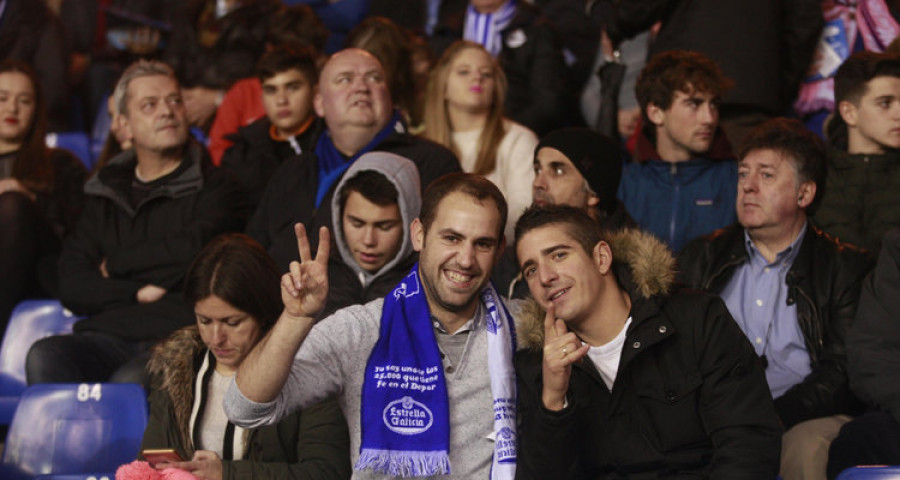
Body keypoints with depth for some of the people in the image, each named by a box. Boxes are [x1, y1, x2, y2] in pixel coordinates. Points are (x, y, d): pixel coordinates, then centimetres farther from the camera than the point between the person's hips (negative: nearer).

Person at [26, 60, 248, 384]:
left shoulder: (214, 188, 12)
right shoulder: (105, 196, 24)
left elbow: (190, 254, -7)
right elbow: (71, 286, 12)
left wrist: (114, 264, 9)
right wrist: (137, 292, -3)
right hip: (108, 335, 4)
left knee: (130, 381, -38)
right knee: (45, 358, -30)